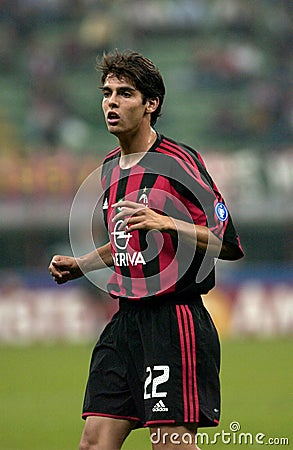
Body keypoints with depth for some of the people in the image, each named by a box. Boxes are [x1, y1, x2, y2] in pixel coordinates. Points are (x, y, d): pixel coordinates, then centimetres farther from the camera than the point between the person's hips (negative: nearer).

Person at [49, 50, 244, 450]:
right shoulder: (111, 167, 16)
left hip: (175, 322, -8)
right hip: (125, 321, 8)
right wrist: (78, 265, 19)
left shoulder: (178, 160, -9)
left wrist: (166, 223, -25)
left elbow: (229, 243, -14)